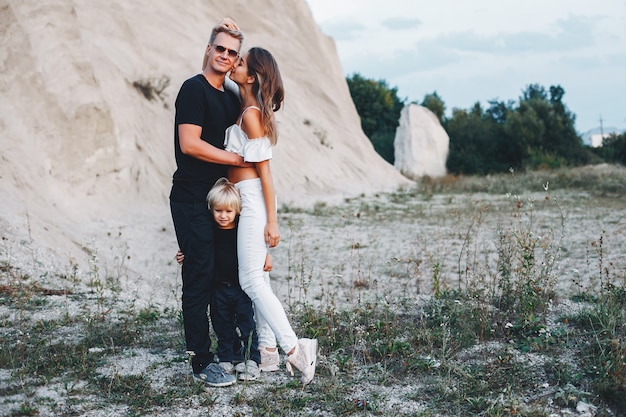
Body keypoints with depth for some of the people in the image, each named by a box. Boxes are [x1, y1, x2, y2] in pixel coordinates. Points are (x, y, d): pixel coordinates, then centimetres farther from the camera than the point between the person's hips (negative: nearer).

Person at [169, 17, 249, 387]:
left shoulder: (232, 97, 15)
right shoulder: (194, 89, -10)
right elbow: (189, 144, -19)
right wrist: (237, 159, -15)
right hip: (193, 200, -8)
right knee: (200, 276, -6)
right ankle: (202, 362, -1)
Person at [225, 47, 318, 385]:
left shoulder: (251, 114, -15)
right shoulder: (245, 108, 10)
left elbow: (264, 170, -17)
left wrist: (272, 220, -17)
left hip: (254, 199, -9)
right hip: (250, 200, 9)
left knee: (251, 280, -10)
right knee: (257, 277, 12)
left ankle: (294, 347, -11)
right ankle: (267, 350, 19)